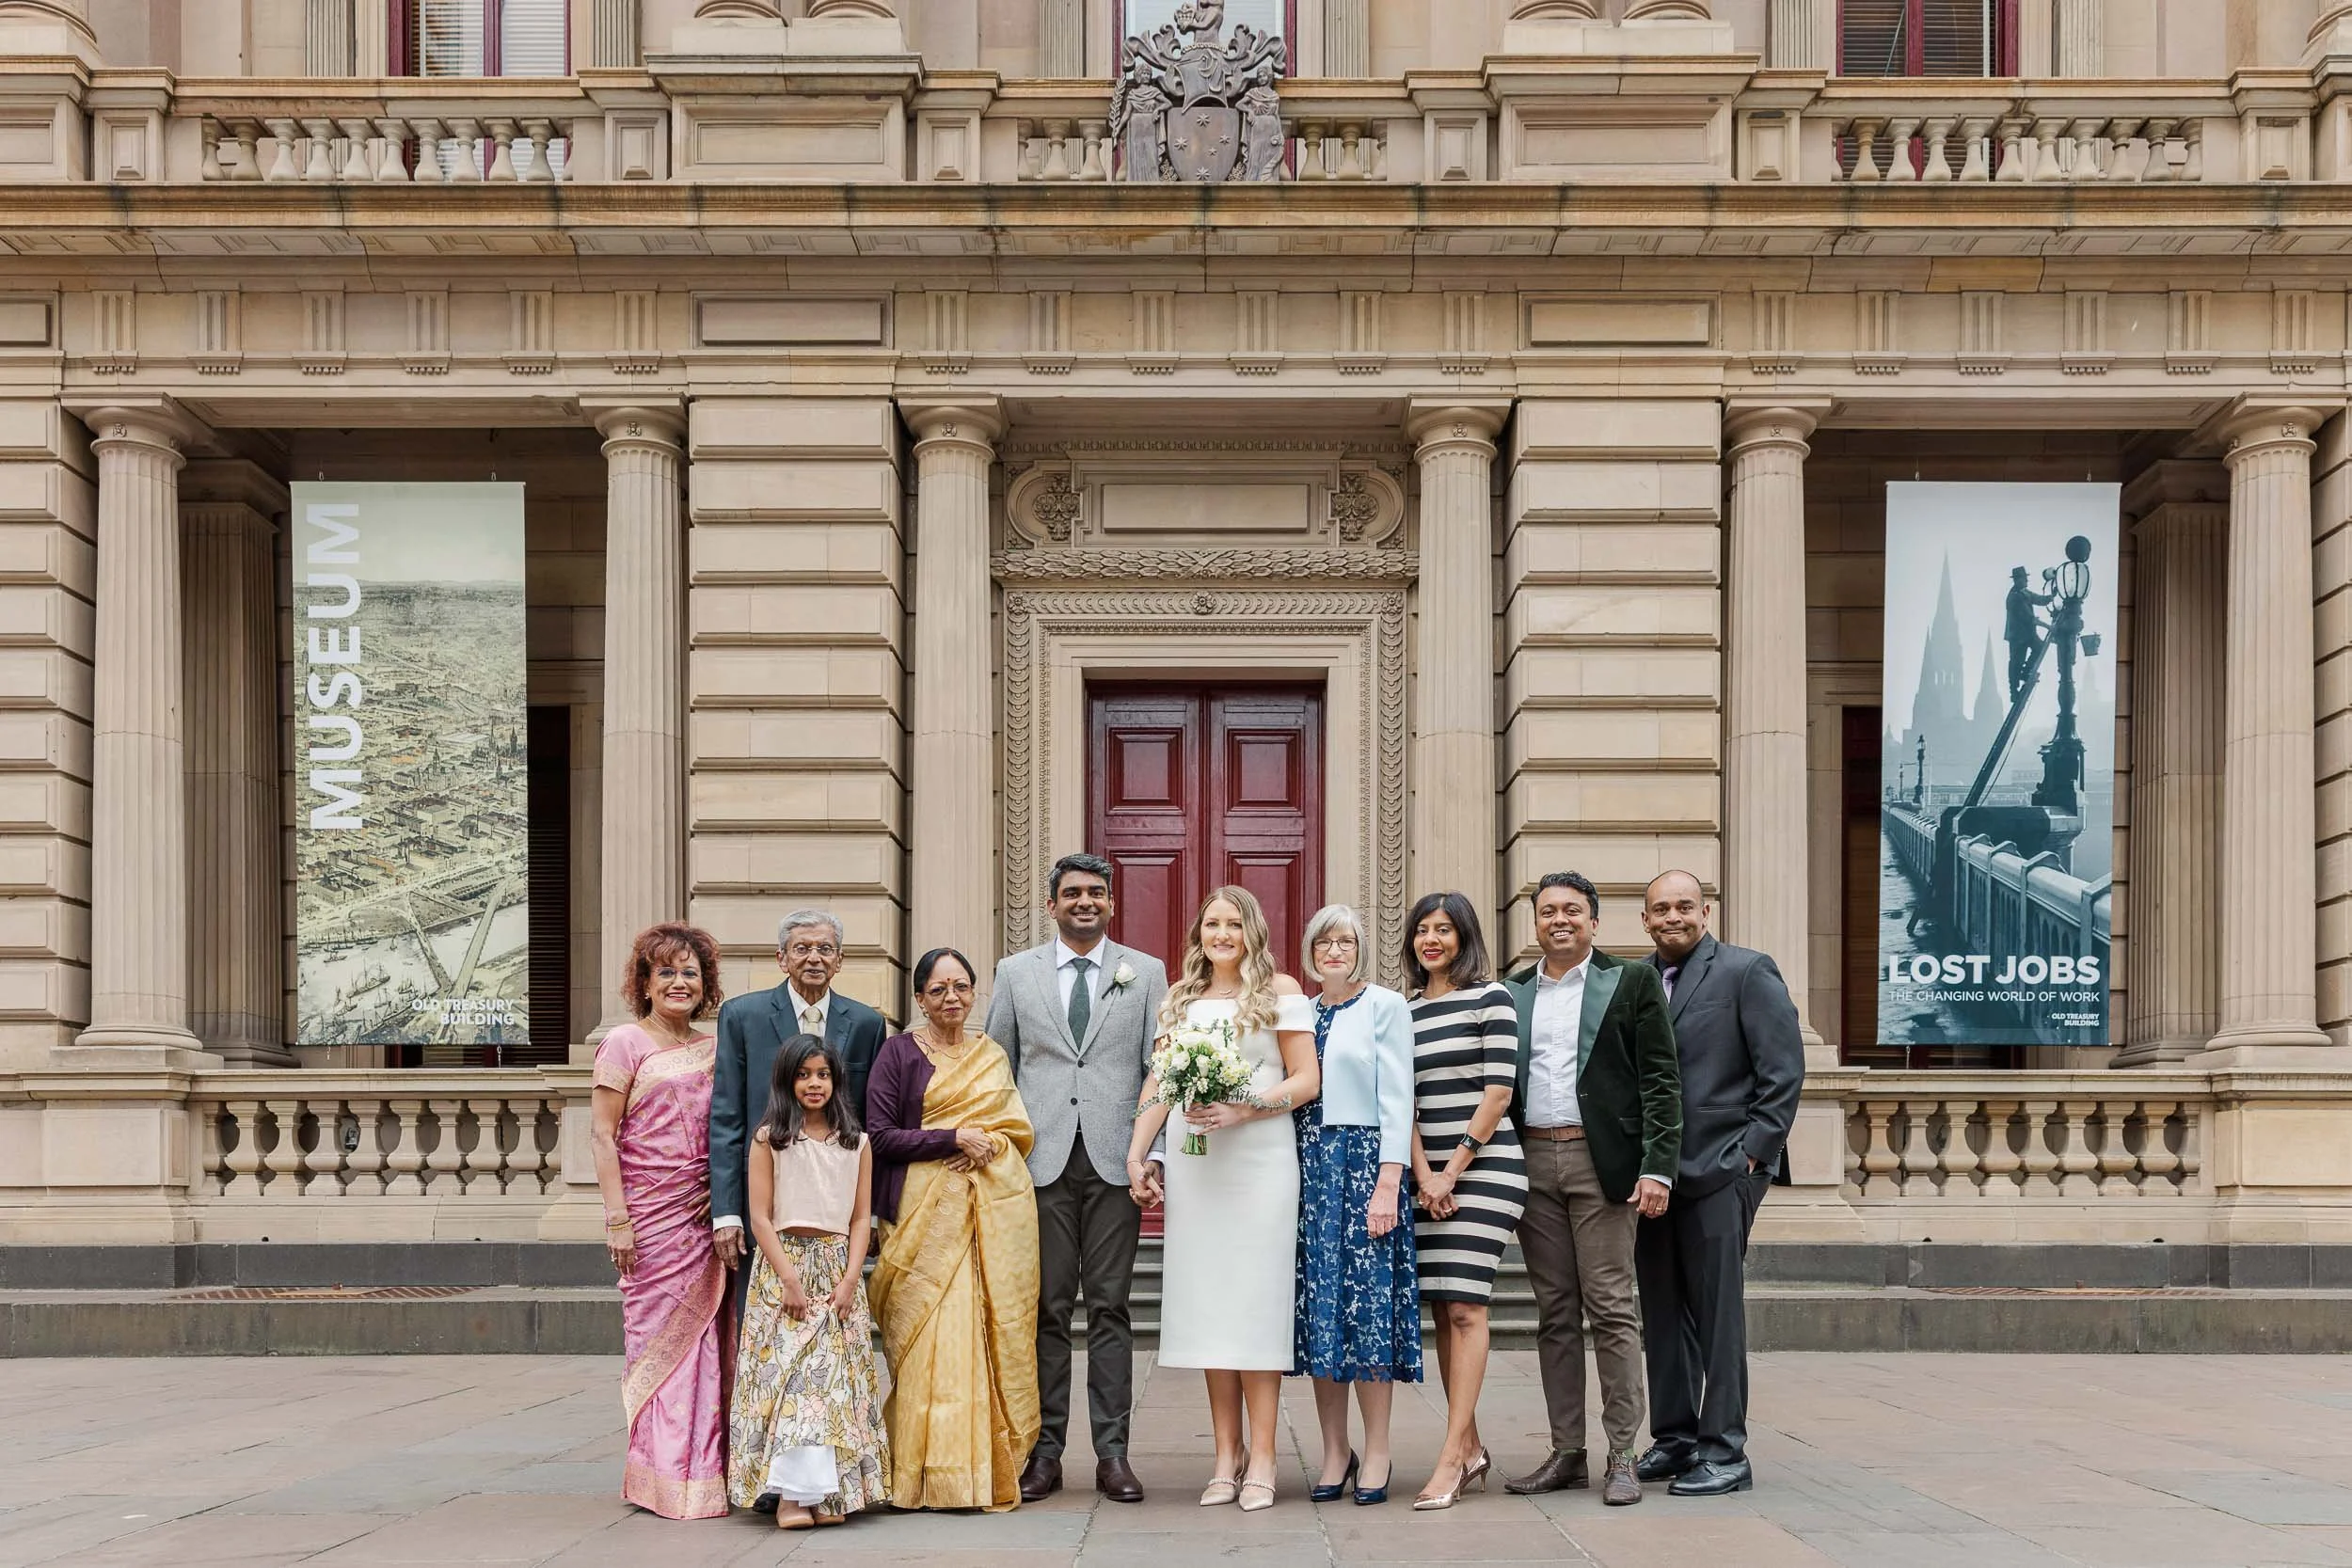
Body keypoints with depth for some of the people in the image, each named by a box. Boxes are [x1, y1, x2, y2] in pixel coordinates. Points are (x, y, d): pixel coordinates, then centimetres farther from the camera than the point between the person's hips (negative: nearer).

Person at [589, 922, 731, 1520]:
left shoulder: (712, 1049, 15)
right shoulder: (626, 1043, 0)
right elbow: (602, 1136, -5)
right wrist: (616, 1219, -11)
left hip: (705, 1214, 4)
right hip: (650, 1214, -4)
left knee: (702, 1336, 3)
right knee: (658, 1336, -2)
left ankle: (703, 1470, 10)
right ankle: (660, 1476, 5)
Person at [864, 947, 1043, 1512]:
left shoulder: (993, 1056, 18)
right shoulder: (899, 1052, 4)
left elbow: (1019, 1130, 18)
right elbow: (880, 1136, -4)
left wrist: (987, 1144, -3)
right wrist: (955, 1138, -11)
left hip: (995, 1209, 4)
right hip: (927, 1209, -4)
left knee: (991, 1332, 0)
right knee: (929, 1335, -9)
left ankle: (989, 1468, 6)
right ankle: (929, 1474, -4)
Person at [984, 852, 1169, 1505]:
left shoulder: (1145, 973, 9)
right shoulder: (1016, 973, 11)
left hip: (1114, 1158, 0)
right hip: (1042, 1159, 1)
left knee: (1110, 1305, 2)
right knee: (1046, 1308, 2)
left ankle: (1112, 1453, 7)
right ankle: (1045, 1451, 9)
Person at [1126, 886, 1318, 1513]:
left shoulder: (1280, 991, 3)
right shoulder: (1179, 999, 16)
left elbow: (1306, 1080, -2)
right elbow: (1158, 1084, 14)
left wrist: (1243, 1110, -14)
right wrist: (1136, 1153, 4)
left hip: (1261, 1161, -4)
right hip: (1192, 1164, 4)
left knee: (1256, 1298, -5)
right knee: (1207, 1301, 2)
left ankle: (1262, 1456, -1)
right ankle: (1227, 1455, 7)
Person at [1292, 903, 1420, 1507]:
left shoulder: (1385, 1006, 0)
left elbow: (1396, 1097, -6)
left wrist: (1388, 1182, -13)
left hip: (1364, 1160, -5)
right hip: (1307, 1165, 5)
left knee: (1368, 1301, -5)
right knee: (1317, 1305, 3)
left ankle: (1376, 1453, 3)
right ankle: (1334, 1452, 10)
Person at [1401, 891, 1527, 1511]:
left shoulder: (1489, 997, -2)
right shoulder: (1406, 1011, 14)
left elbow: (1498, 1091, -7)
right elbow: (1404, 1101, 10)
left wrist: (1454, 1169, -9)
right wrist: (1424, 1175, -3)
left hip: (1484, 1165, -5)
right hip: (1428, 1173, 6)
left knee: (1465, 1306, -10)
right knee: (1443, 1309, 4)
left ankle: (1451, 1458, -11)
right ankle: (1472, 1449, 12)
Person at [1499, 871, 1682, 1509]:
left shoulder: (1631, 982, 4)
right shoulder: (1511, 995, 14)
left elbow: (1660, 1082, -1)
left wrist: (1657, 1168, -10)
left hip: (1601, 1161, -4)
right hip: (1533, 1162, 4)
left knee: (1611, 1308, -4)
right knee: (1555, 1313, 7)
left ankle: (1621, 1456, 1)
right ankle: (1566, 1453, 13)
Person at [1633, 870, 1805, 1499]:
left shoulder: (1748, 971, -3)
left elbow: (1784, 1071, -5)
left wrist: (1752, 1151, -10)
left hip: (1720, 1171, -5)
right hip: (1652, 1172, 5)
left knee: (1718, 1312, -3)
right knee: (1663, 1311, 10)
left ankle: (1724, 1451, 3)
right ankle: (1674, 1437, 21)